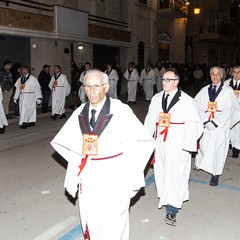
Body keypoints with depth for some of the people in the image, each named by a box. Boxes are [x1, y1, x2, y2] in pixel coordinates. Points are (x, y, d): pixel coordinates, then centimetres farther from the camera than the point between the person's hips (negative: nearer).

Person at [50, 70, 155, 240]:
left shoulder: (121, 111, -10)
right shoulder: (80, 112, 3)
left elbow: (144, 140, -8)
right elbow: (62, 142, 16)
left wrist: (128, 169, -7)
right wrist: (78, 162, 8)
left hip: (114, 177, -4)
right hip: (88, 178, 4)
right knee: (90, 223, 14)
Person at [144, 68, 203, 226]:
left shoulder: (187, 101, -7)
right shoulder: (156, 99, 7)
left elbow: (194, 125, -7)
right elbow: (150, 120, 10)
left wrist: (187, 147, -12)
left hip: (178, 145, -5)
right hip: (160, 143, 5)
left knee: (175, 175, -6)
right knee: (162, 172, 14)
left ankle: (172, 210, 4)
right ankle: (166, 199, 37)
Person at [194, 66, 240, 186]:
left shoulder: (228, 90, 0)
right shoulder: (204, 90, 8)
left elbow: (228, 110, -6)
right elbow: (199, 107, 3)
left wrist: (214, 123, -11)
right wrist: (206, 122, -9)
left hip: (220, 126, -3)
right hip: (206, 125, 3)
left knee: (217, 149, -2)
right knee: (204, 147, 2)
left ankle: (215, 176, 7)